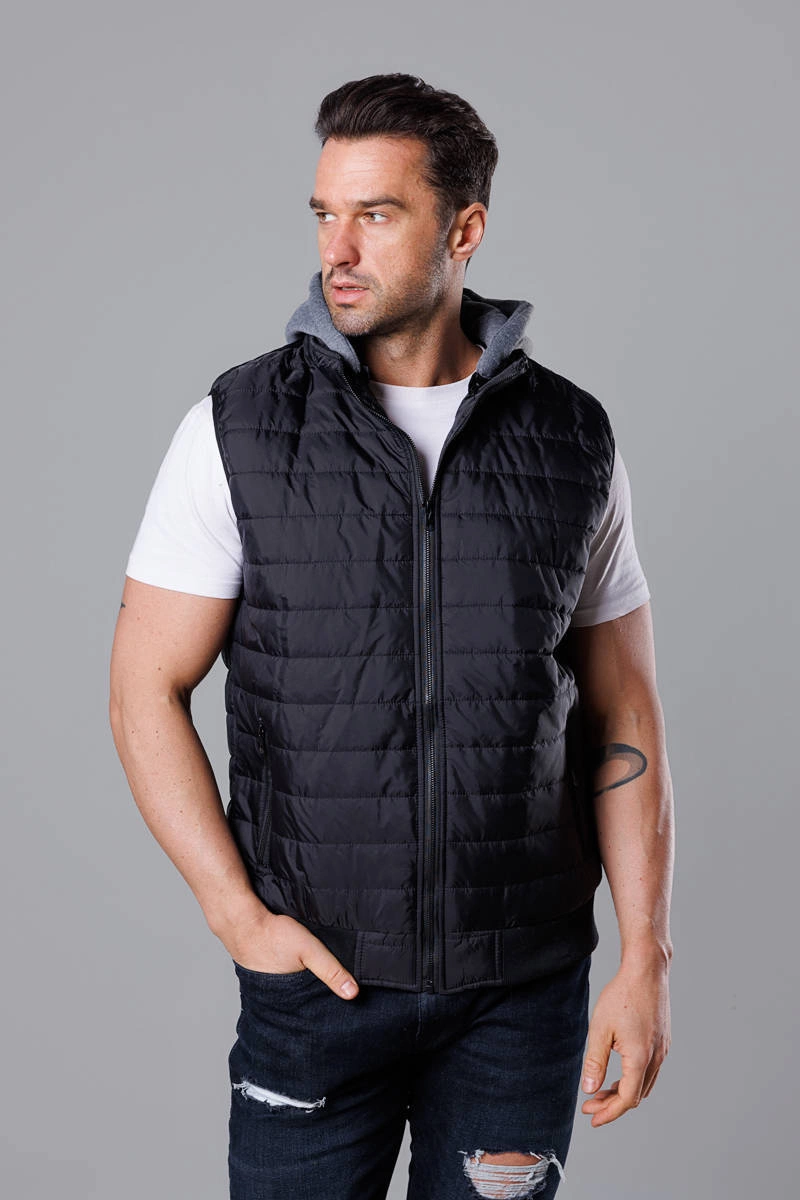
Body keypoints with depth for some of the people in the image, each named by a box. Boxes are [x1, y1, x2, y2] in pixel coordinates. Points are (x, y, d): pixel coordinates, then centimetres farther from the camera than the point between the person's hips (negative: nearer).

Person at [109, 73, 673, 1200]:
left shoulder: (573, 440, 1)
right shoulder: (238, 430, -4)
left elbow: (624, 716, 4)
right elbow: (147, 689, -2)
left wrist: (646, 959, -1)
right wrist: (237, 913, -10)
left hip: (526, 983, 2)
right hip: (316, 972, -1)